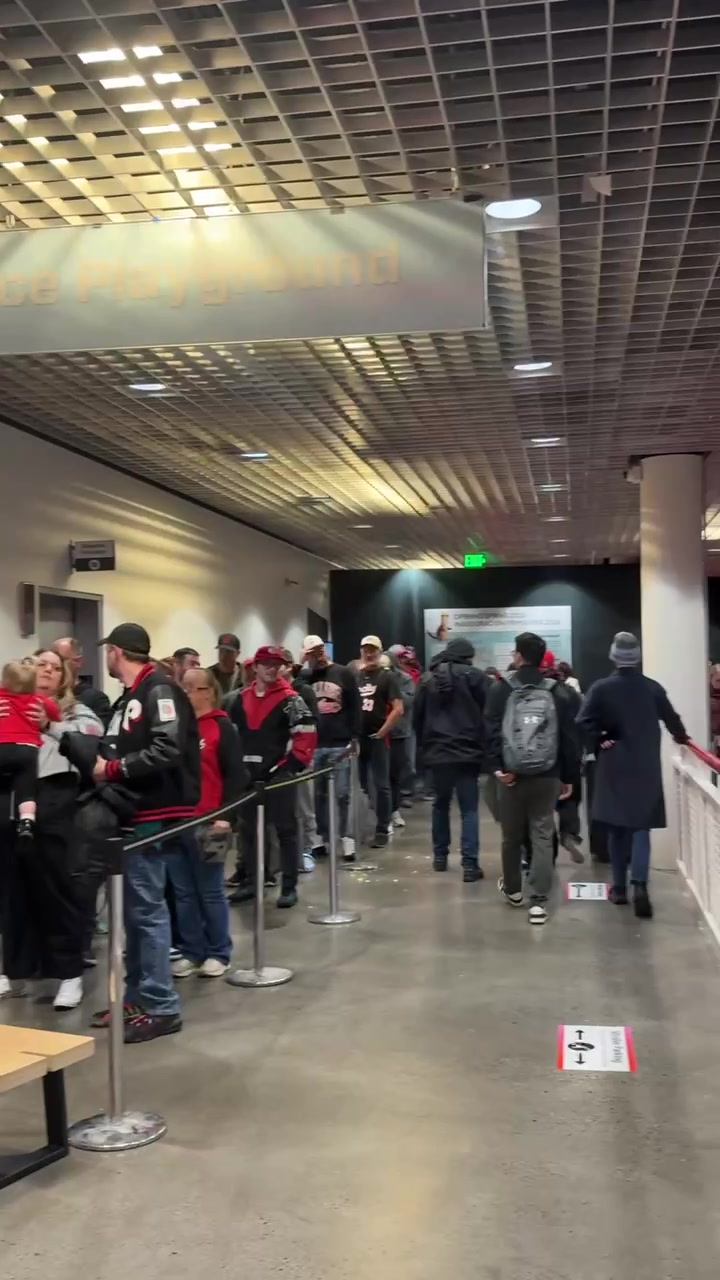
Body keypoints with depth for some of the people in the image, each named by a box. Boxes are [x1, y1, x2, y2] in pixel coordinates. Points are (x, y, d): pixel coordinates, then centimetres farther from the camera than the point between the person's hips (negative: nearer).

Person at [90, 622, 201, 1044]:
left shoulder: (159, 690, -12)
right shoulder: (127, 698, 19)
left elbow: (167, 752, -23)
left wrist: (113, 768, -18)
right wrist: (99, 764, 1)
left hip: (150, 814, -10)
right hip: (130, 812, 10)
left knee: (148, 907, -6)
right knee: (133, 906, 14)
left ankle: (161, 1006, 1)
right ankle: (137, 995, 24)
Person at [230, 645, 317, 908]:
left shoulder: (289, 699, -7)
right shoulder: (241, 699, 9)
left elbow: (307, 734, -11)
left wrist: (294, 764, -13)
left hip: (278, 774, -6)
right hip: (249, 774, 6)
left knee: (285, 829, -1)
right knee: (248, 828, 13)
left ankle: (289, 887, 4)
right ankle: (251, 882, 25)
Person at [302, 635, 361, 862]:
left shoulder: (343, 673, 1)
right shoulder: (304, 677, 6)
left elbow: (355, 707, -1)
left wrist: (355, 738, -6)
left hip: (340, 744, -2)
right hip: (313, 745, 2)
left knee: (342, 794, 0)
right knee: (318, 795, 8)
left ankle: (347, 840, 5)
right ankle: (321, 838, 17)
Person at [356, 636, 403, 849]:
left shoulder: (387, 677, -1)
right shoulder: (355, 677, 11)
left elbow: (398, 709, -8)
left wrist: (382, 730, -12)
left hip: (377, 738, -4)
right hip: (356, 738, 4)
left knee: (381, 785, 0)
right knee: (359, 785, 10)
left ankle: (383, 830, 3)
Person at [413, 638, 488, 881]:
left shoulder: (427, 678, 9)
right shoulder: (474, 675, -3)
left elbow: (417, 717, 12)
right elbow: (488, 713, -5)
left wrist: (423, 747, 20)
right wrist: (485, 747, 5)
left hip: (436, 752, 4)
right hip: (467, 751, -4)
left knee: (440, 804, 18)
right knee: (469, 809, -1)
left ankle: (440, 856, 24)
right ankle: (470, 864, -7)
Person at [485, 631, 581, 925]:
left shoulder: (500, 690, -2)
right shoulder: (557, 692, 3)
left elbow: (491, 732, -10)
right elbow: (570, 738, 2)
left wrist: (496, 766, -10)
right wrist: (569, 776, 8)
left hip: (511, 774, 0)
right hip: (547, 776, 1)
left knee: (512, 836, 15)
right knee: (542, 837, 3)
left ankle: (513, 889, 34)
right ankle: (538, 901, -2)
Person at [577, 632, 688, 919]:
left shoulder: (601, 688, -7)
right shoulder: (653, 688, -3)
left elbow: (584, 723, -16)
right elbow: (672, 720, 6)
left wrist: (599, 744, -1)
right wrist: (681, 737, 26)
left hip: (613, 767, 0)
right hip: (646, 767, 0)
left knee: (617, 827, 10)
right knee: (641, 826, 3)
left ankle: (619, 887, 15)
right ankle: (639, 883, -14)